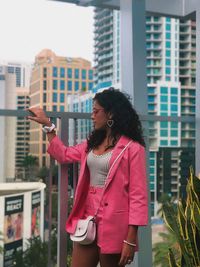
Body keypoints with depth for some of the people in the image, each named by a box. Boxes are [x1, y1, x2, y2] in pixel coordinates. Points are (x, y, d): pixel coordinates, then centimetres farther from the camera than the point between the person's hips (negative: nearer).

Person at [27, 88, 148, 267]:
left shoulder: (133, 148, -11)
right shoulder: (92, 143, 12)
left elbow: (138, 196, -13)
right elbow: (64, 155, 28)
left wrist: (130, 239, -16)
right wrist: (47, 125, 23)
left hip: (114, 224, -6)